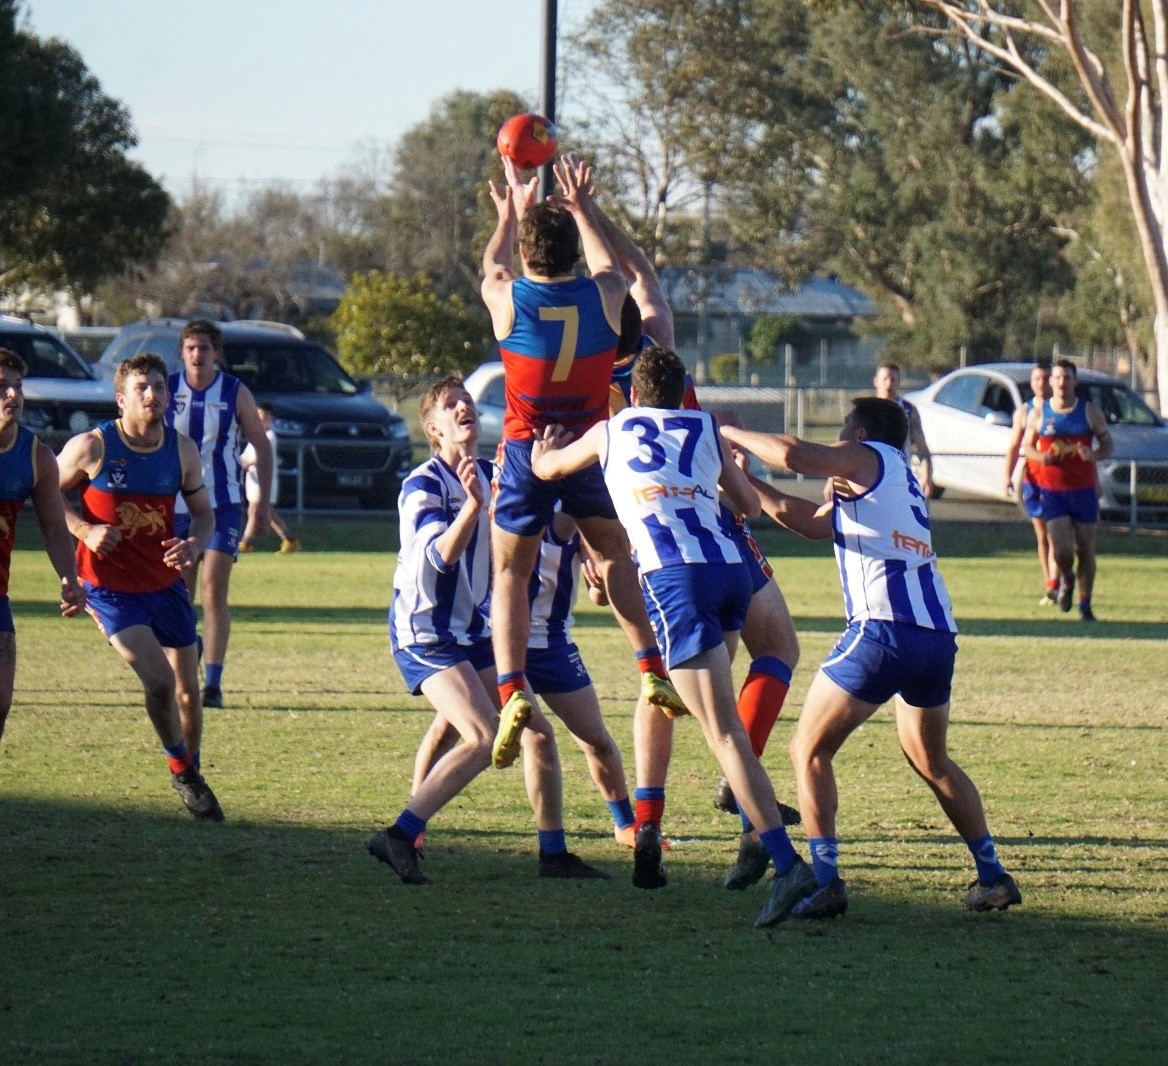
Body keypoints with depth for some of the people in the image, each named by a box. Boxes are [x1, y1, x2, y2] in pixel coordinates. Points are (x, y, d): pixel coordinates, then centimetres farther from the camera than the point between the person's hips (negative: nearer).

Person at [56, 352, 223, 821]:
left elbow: (203, 513, 10)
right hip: (110, 588, -4)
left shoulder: (183, 450, -1)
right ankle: (181, 770, 6)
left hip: (166, 583, 4)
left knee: (187, 689, 8)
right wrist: (85, 531, -17)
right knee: (159, 680, -18)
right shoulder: (92, 447, -13)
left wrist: (194, 545, -13)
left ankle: (192, 774, 29)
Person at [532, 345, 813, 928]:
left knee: (723, 730, -12)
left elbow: (544, 466, 38)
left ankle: (787, 862, -24)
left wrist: (548, 440, 61)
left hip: (675, 576, -4)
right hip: (730, 567, 4)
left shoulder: (609, 431, 21)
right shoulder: (707, 430, 23)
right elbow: (751, 506, 32)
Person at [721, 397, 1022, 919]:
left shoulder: (870, 458, 6)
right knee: (932, 762, 26)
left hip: (884, 628, -8)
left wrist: (731, 434, 4)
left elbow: (793, 455, -11)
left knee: (809, 750, 3)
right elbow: (806, 519, 34)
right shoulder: (898, 481, 29)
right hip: (938, 635, 8)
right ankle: (993, 877, 22)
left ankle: (825, 881, -8)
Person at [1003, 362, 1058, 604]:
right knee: (1041, 536, 8)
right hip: (1033, 478, 4)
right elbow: (1014, 446, 9)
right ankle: (1050, 588, 15)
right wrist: (1007, 475, -6)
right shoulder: (1024, 412, 9)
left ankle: (1053, 586, -22)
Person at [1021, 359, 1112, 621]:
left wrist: (1095, 454, -16)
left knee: (1085, 549, 2)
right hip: (1052, 489, -1)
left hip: (1084, 489, 1)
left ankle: (1085, 604, 15)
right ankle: (1066, 579, 23)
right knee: (1061, 548, -11)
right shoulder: (1038, 414, 3)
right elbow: (1026, 445, 12)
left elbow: (1108, 443, 7)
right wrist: (1040, 457, -11)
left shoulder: (1090, 412, 3)